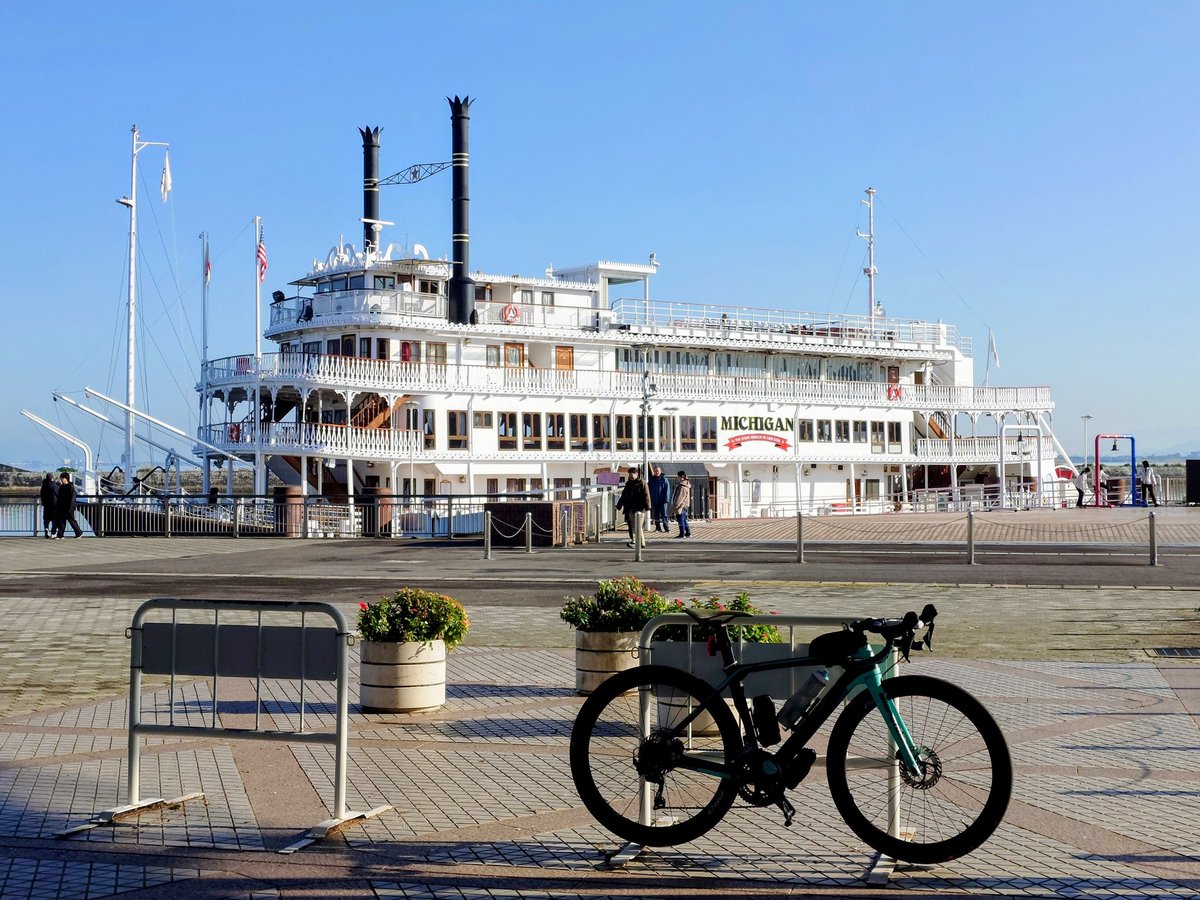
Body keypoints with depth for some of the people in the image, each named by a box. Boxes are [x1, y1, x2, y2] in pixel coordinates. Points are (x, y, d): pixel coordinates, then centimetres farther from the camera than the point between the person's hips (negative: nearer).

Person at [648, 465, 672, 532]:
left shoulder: (664, 479, -2)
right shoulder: (652, 479, 8)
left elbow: (667, 490, -5)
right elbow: (649, 490, 12)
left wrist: (666, 499, -13)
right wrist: (649, 499, 5)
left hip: (662, 501, -4)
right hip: (654, 501, 4)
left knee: (664, 515, -6)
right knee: (656, 515, 7)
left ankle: (666, 527, -4)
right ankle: (658, 527, 13)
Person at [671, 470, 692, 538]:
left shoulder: (682, 487, -20)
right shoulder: (687, 485, 12)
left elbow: (679, 497, -21)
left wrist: (675, 506, -17)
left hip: (681, 506, -10)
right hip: (685, 505, 10)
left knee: (681, 520, -4)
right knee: (684, 520, 16)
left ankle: (682, 534, -1)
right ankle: (688, 533, 20)